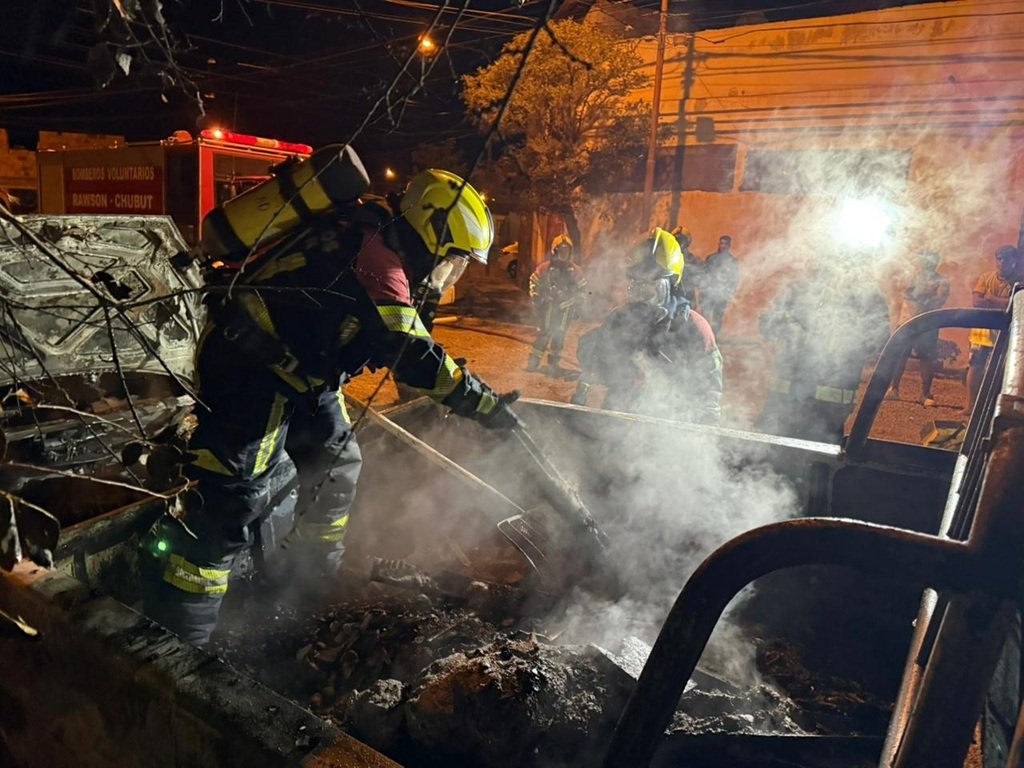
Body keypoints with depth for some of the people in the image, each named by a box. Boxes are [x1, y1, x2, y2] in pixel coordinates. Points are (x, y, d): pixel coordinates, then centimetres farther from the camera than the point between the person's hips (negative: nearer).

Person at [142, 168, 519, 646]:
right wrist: (480, 401, -26)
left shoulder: (379, 244, 8)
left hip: (297, 368, 10)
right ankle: (175, 632, 1)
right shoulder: (374, 257, -23)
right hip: (247, 366, -10)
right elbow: (408, 352, -29)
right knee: (232, 494, -11)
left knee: (336, 465, 16)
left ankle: (314, 579, 32)